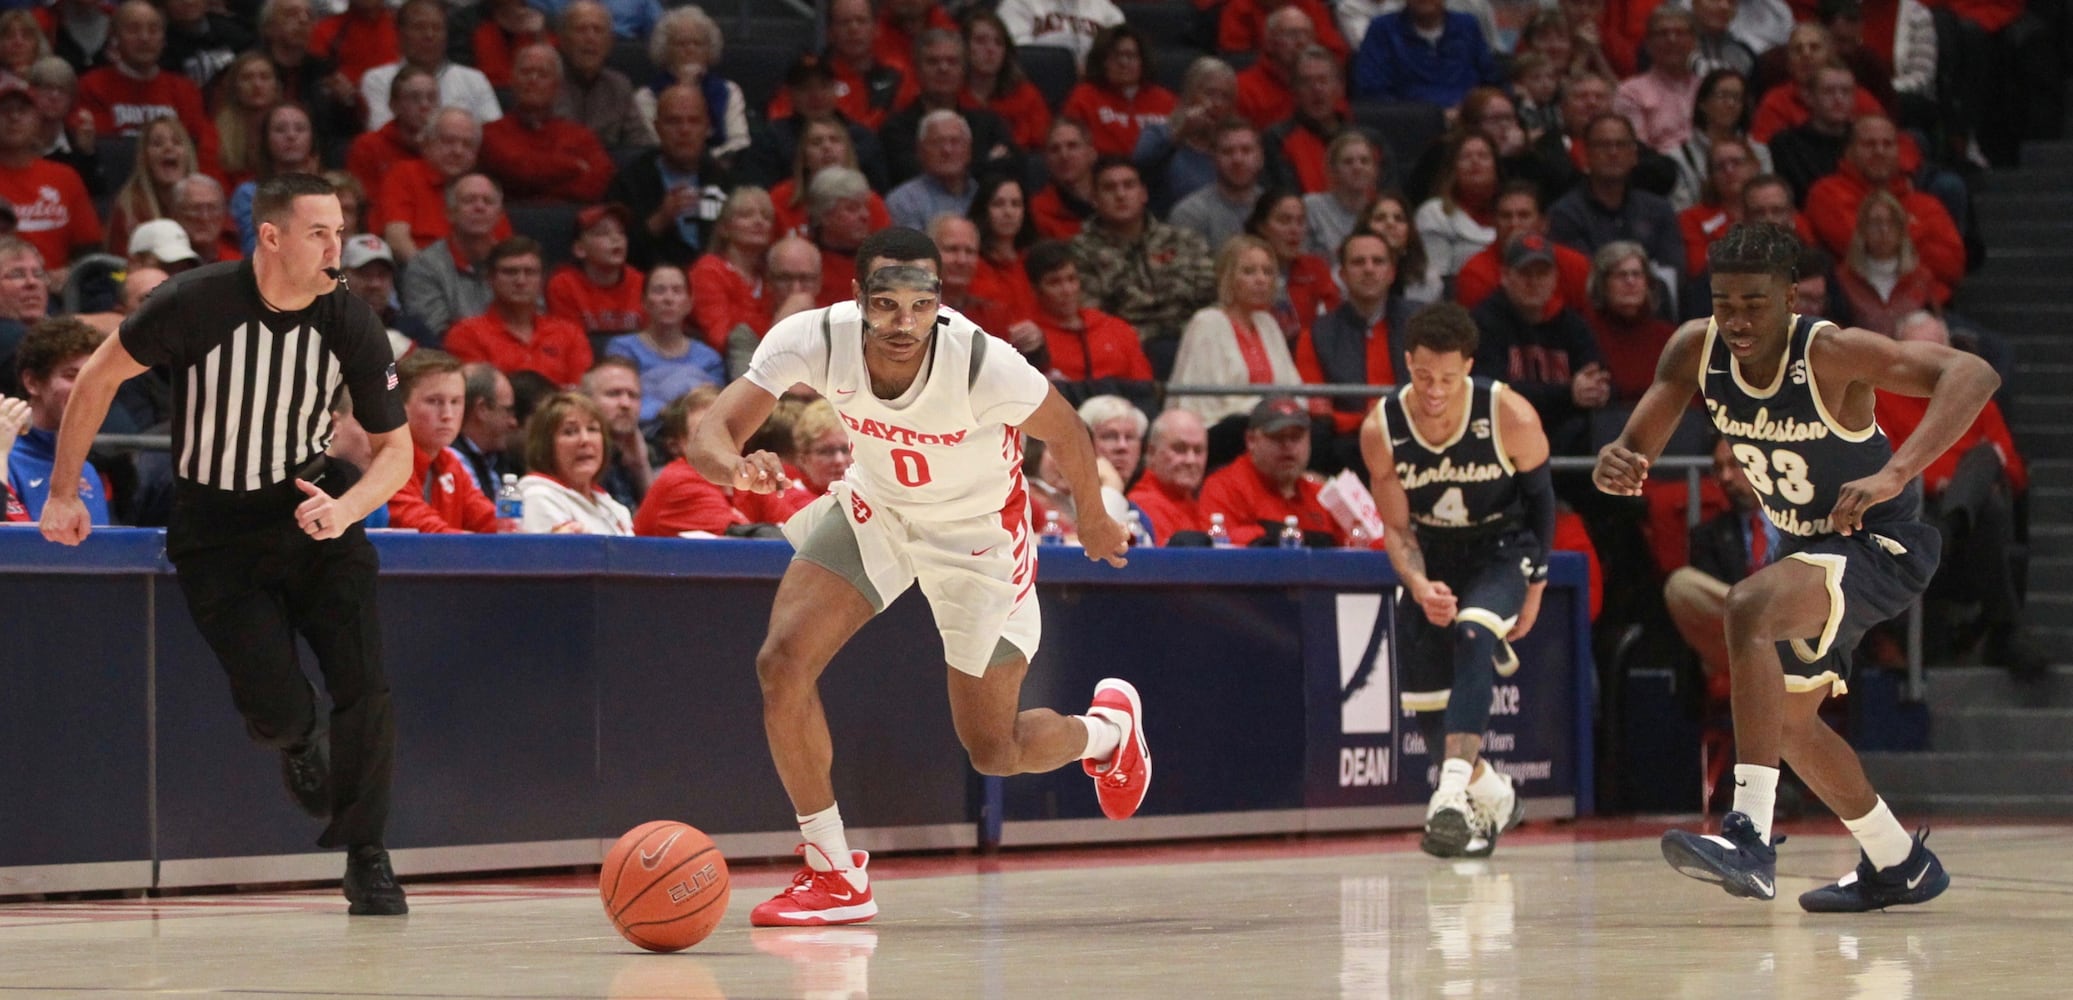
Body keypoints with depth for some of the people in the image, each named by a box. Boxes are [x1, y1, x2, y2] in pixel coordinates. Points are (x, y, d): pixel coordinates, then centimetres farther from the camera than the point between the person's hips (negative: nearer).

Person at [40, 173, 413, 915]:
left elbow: (396, 449, -3)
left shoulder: (350, 324, -12)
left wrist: (346, 507, -23)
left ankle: (365, 856, 2)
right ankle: (299, 745, 29)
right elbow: (100, 376, -5)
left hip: (315, 510, 2)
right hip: (216, 533, -2)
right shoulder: (197, 304, -20)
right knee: (278, 712, -10)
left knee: (364, 687, -14)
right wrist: (63, 493, -1)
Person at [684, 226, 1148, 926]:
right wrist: (738, 467, -56)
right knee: (782, 662, -19)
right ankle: (834, 873, -4)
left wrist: (1094, 519, 4)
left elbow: (1065, 433, -14)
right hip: (874, 508, 3)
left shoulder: (984, 365, -35)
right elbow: (709, 435, -31)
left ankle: (1109, 727, 40)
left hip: (978, 532, -3)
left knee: (995, 753, 4)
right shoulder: (815, 340, -29)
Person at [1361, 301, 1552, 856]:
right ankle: (1492, 797, 31)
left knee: (1471, 639, -33)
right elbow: (1396, 527, -9)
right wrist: (1417, 585, -29)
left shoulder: (1511, 419, -24)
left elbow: (1541, 499, -7)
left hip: (1501, 550, -4)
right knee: (1423, 703, 4)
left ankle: (1453, 793, -40)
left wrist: (1535, 590, -3)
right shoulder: (1381, 430, -19)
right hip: (1431, 559, 4)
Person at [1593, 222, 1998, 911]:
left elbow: (1974, 374, -40)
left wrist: (1896, 473, -52)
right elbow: (1635, 453, -9)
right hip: (1804, 545, 8)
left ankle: (1751, 836, -39)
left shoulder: (1831, 353, -30)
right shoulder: (1695, 351, -13)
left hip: (1881, 544, -8)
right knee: (1787, 720, 20)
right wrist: (1615, 466, -35)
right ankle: (1900, 865, 41)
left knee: (1748, 609, -34)